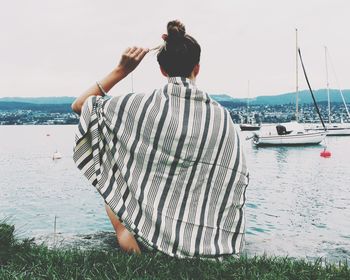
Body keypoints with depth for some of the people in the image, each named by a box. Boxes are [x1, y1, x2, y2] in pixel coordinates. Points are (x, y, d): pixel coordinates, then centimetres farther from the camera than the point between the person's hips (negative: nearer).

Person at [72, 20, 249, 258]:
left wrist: (121, 70, 2)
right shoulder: (222, 118, -6)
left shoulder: (140, 105, -11)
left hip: (148, 233, -2)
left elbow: (80, 106, 4)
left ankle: (123, 229, 6)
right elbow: (237, 181, 1)